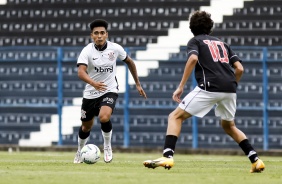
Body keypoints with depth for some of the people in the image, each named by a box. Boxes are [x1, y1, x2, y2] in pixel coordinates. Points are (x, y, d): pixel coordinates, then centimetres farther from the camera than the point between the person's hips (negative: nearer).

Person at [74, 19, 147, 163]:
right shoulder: (87, 51, -16)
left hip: (110, 91, -1)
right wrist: (93, 83, -50)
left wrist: (137, 84, 15)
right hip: (90, 93, 1)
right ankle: (80, 152, 43)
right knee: (86, 127, 13)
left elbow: (129, 62, 11)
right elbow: (81, 72, -30)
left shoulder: (115, 48, -9)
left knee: (104, 117, -29)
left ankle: (107, 147, -2)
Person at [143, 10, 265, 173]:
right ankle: (255, 160, 16)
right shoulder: (222, 44, 28)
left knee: (176, 117, 2)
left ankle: (168, 156, -18)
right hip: (230, 89, 5)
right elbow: (240, 69, 17)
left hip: (209, 87, -5)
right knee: (229, 126, 28)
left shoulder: (195, 41, 13)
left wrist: (181, 86, -9)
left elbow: (193, 58, -10)